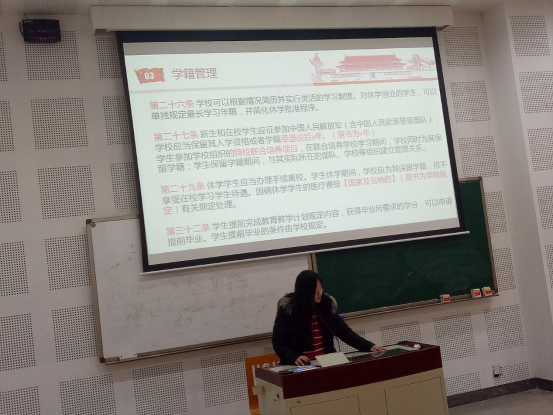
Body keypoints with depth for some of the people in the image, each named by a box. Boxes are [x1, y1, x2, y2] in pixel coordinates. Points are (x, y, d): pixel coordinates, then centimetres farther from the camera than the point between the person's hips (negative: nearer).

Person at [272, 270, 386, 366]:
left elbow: (344, 331, 9)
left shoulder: (327, 303, 4)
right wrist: (294, 357, -26)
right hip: (300, 366, -3)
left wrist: (368, 346, -1)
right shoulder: (287, 309, -8)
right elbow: (278, 342, -9)